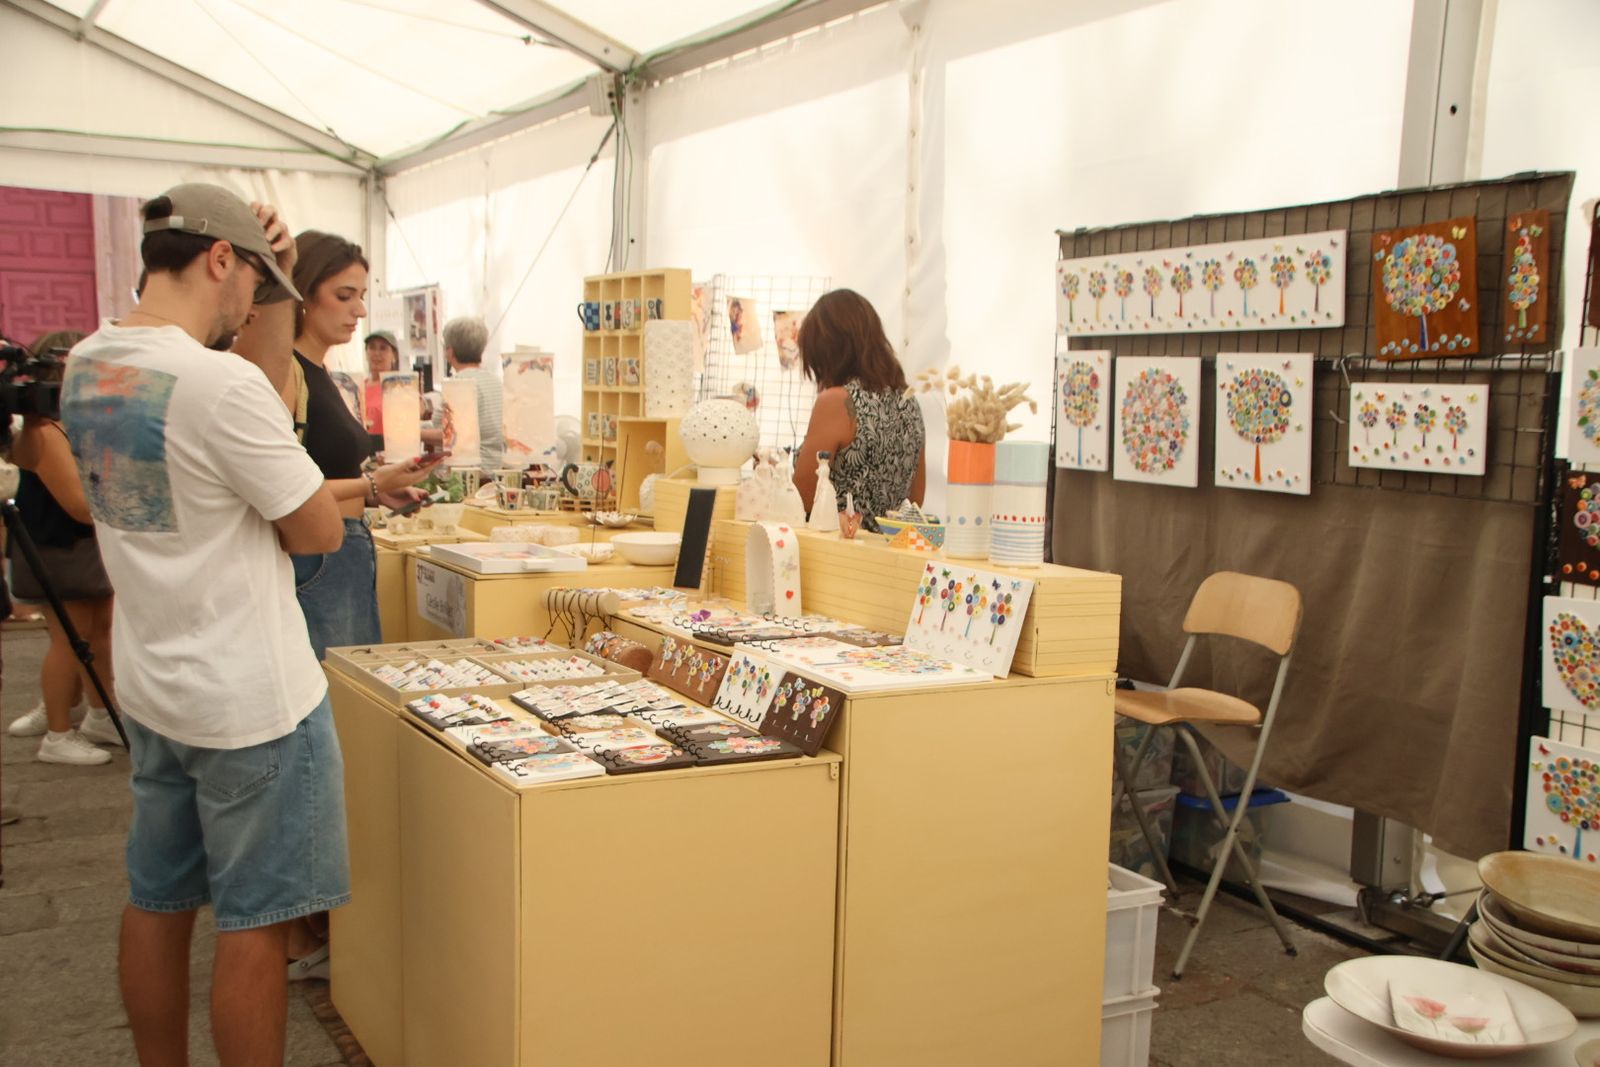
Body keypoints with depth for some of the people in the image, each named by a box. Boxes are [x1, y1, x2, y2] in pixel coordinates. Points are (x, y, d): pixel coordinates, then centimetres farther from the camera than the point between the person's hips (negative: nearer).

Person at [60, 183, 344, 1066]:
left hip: (150, 688, 8)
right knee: (254, 922, 5)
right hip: (252, 700, -8)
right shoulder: (224, 385, -24)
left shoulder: (83, 365, 1)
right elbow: (321, 532, -16)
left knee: (157, 900, 19)